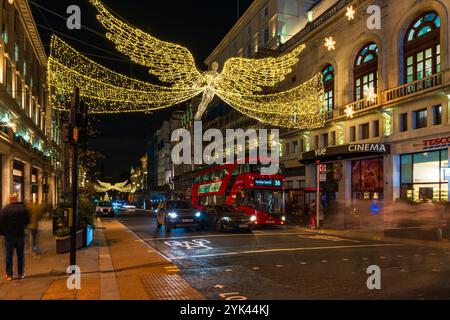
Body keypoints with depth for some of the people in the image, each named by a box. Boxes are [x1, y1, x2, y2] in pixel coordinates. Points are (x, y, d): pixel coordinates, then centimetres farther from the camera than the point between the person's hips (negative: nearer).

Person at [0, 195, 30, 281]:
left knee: (9, 255, 7)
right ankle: (21, 274, 15)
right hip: (20, 235, 1)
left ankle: (9, 274, 8)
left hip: (9, 235, -1)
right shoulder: (23, 208, -4)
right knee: (21, 255, 11)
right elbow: (27, 221, 2)